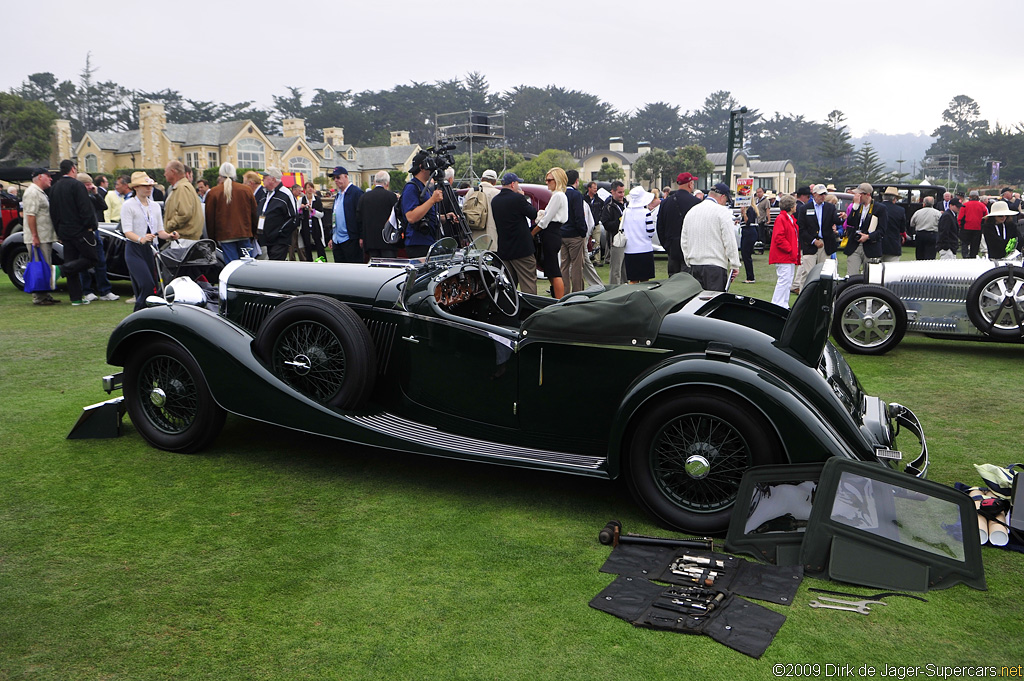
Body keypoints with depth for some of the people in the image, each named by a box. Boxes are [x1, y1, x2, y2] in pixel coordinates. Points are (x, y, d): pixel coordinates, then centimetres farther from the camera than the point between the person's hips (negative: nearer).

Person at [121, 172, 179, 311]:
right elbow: (127, 231, -13)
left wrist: (169, 235, -9)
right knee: (147, 285, -19)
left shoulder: (155, 206, 17)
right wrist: (141, 239, -33)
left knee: (153, 286, 2)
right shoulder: (128, 205, -2)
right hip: (134, 250, -6)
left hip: (150, 249, 6)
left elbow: (160, 230, 13)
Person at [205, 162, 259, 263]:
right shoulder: (247, 190, 5)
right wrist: (253, 235, 20)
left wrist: (212, 239, 12)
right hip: (245, 235, 2)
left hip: (225, 236, -2)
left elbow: (210, 218, 3)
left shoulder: (213, 193, 0)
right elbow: (254, 215, 11)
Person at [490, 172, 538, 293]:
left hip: (503, 250, 7)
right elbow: (533, 214, -4)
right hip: (522, 249, -7)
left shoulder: (494, 201, 7)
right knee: (528, 283, -2)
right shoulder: (517, 198, -14)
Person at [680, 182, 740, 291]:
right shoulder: (722, 212, -7)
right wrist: (735, 266, -3)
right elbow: (730, 242, -10)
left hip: (694, 266, 6)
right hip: (715, 267, -6)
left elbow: (683, 241, 16)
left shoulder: (691, 211, 13)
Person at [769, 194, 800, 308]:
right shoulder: (781, 219, -13)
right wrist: (790, 249, -18)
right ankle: (776, 305, -9)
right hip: (783, 257, -10)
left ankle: (784, 306, 17)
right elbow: (779, 238, -21)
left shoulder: (791, 219, 19)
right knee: (784, 280, -13)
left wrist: (796, 252, 13)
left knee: (788, 282, 12)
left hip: (790, 257, 10)